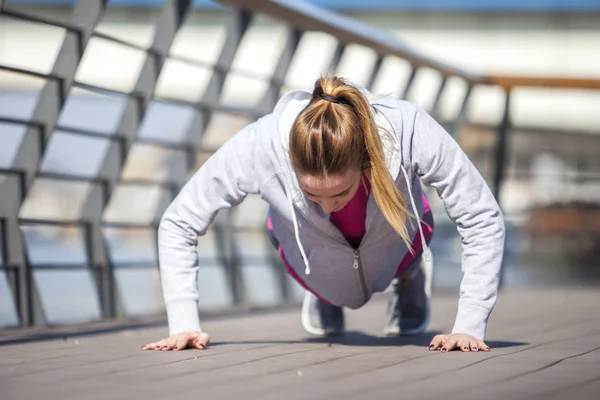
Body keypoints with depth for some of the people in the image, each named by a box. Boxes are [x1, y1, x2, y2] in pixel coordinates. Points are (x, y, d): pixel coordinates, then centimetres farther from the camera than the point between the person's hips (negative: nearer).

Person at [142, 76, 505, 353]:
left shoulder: (409, 130, -45)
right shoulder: (258, 146, -43)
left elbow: (484, 221, -33)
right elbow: (177, 226, -28)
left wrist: (470, 328, -35)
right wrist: (183, 325, -32)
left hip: (395, 247, 0)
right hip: (310, 256, 0)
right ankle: (322, 296, 33)